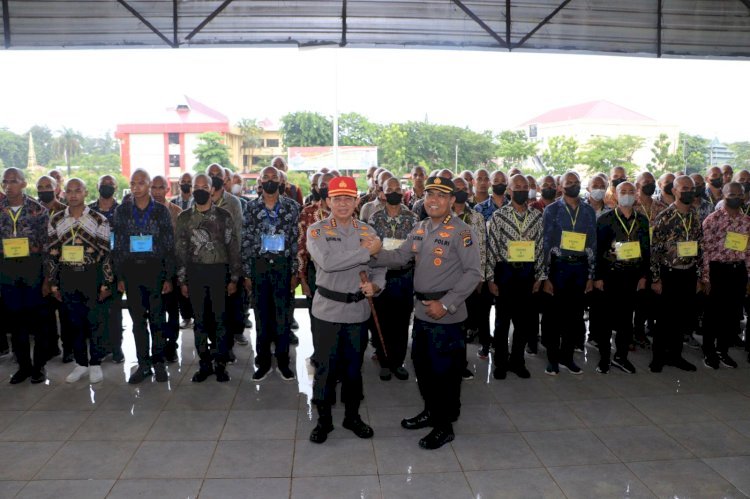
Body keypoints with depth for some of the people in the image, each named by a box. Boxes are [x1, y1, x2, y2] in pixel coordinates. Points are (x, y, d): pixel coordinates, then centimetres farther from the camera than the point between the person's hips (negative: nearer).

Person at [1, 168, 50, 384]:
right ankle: (23, 365, 22)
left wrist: (47, 277, -6)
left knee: (38, 319, 4)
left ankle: (39, 366, 17)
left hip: (34, 273, -3)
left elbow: (48, 245, -2)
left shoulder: (38, 210, -1)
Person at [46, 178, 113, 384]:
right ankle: (81, 363, 24)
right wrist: (53, 284, 5)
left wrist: (106, 283, -6)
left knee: (95, 320, 3)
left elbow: (106, 253, -3)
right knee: (75, 321, 11)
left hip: (92, 275, -3)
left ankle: (95, 363, 17)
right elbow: (51, 254, 7)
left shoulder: (99, 220, -3)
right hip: (67, 276, 3)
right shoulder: (56, 220, 5)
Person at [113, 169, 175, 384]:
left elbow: (169, 246, 2)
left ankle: (159, 362, 16)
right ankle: (143, 364, 16)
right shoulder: (122, 211, 7)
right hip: (131, 269, 2)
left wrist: (169, 277, -3)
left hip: (155, 269, -2)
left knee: (157, 317, 2)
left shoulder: (161, 210, 2)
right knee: (138, 319, 6)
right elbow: (118, 245, 7)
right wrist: (119, 277, 2)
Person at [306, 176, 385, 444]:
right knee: (325, 367, 7)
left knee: (353, 366, 15)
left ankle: (352, 415, 33)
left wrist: (375, 285, -12)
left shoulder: (367, 231, 4)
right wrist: (366, 251, -21)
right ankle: (323, 419, 25)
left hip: (358, 310, 3)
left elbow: (380, 266, 10)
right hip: (327, 310, -3)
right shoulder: (317, 230, -6)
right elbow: (327, 262, -24)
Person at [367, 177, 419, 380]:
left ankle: (398, 362, 23)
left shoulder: (412, 218, 1)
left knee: (402, 321, 8)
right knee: (382, 322, 6)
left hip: (404, 277, 1)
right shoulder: (375, 218, 0)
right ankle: (384, 362, 22)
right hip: (381, 276, -1)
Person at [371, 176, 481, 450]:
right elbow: (401, 256, 5)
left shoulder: (461, 232, -14)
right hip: (422, 310, 8)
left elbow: (473, 273, -17)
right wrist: (376, 254, -15)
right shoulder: (420, 229, 9)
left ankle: (445, 425, 20)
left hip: (446, 314, -7)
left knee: (444, 370, 3)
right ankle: (431, 411, 39)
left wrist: (446, 304, -21)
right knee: (422, 364, 19)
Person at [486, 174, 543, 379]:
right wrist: (490, 279, -7)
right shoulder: (498, 216, -5)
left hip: (527, 273, 3)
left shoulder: (537, 216, 5)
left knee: (527, 320, 8)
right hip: (505, 272, -3)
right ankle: (500, 363, 22)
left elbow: (541, 247, 7)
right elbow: (491, 248, -5)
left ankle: (516, 361, 27)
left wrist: (539, 276, 4)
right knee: (502, 320, 8)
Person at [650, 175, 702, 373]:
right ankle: (658, 356, 17)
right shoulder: (665, 217, -11)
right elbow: (654, 249, -10)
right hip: (669, 274, -5)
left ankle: (675, 354, 25)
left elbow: (700, 248, 11)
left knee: (684, 318, 11)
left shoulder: (696, 217, 6)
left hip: (689, 275, 5)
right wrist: (655, 279, -11)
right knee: (665, 318, 3)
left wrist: (698, 277, 10)